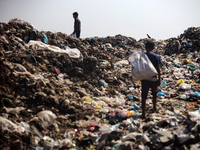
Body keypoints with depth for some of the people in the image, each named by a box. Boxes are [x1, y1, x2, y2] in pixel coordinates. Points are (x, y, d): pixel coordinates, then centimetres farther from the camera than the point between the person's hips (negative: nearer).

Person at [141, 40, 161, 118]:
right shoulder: (156, 57, -6)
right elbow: (158, 69, -4)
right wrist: (159, 79, 2)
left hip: (144, 78, 0)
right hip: (153, 78, 0)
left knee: (144, 95, 1)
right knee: (154, 94, 20)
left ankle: (143, 113, -6)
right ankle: (154, 108, 37)